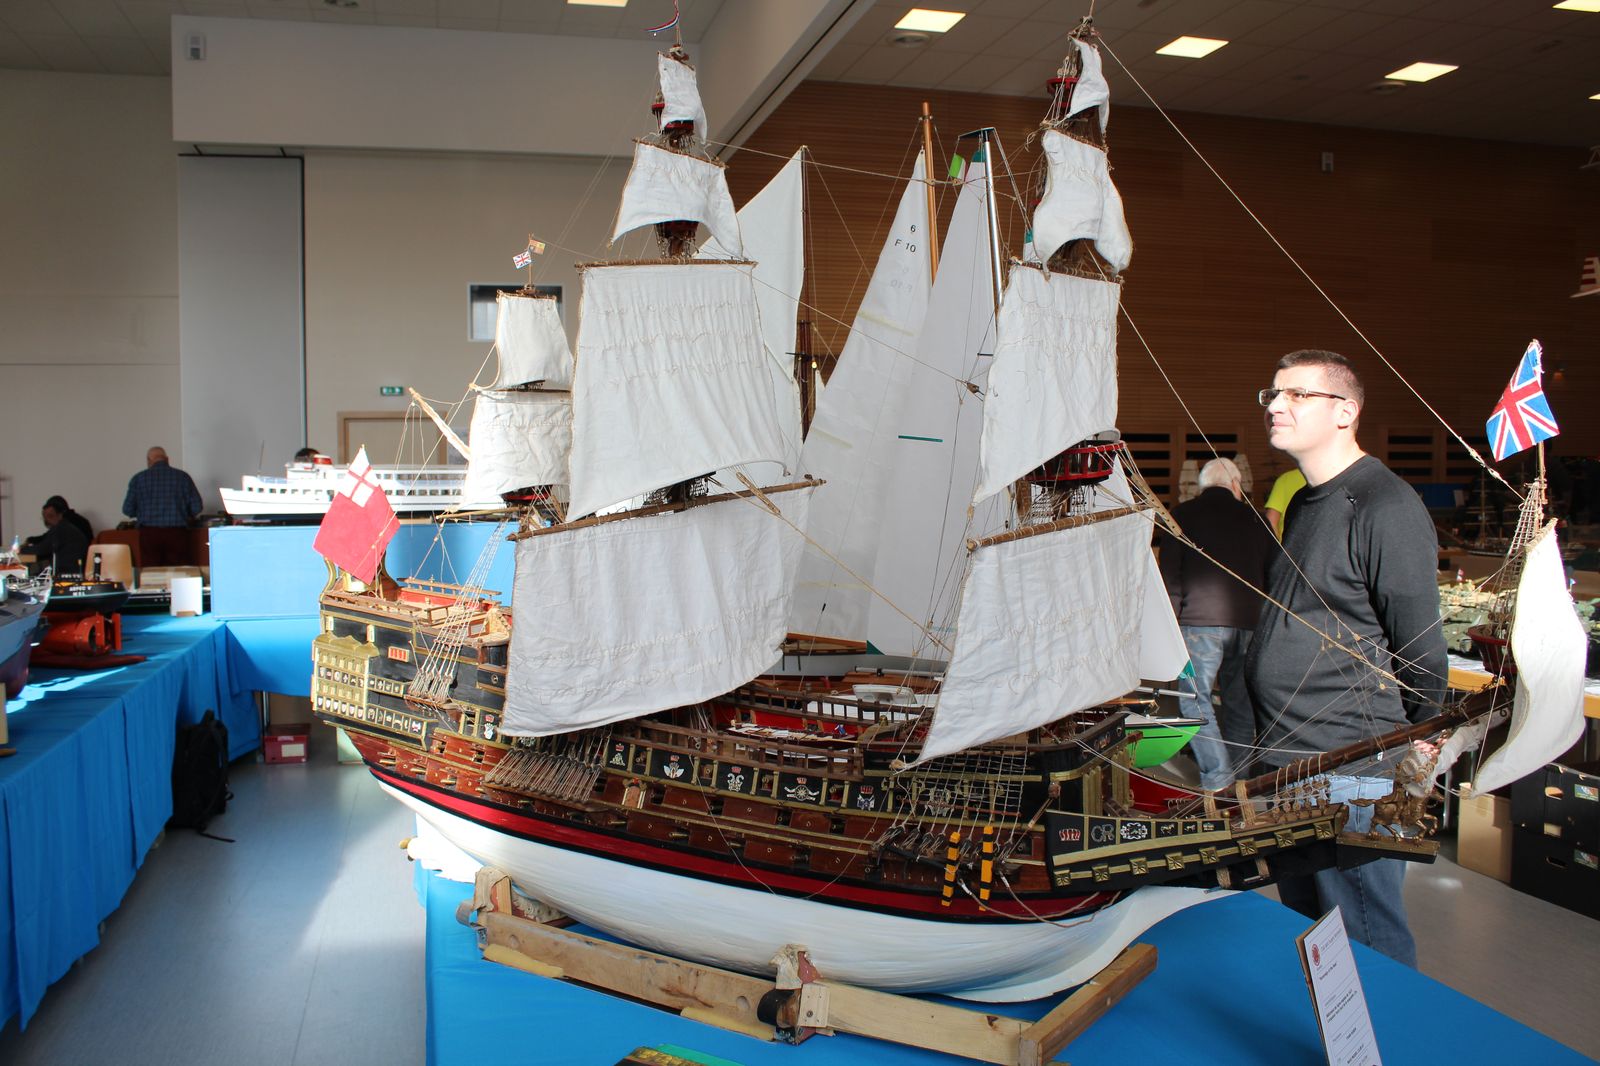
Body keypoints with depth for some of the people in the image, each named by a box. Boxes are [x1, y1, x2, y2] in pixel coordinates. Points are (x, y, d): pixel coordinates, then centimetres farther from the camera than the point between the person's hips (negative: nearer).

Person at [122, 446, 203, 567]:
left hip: (149, 533, 0)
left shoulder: (138, 479, 4)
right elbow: (196, 507, 0)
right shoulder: (182, 477, 3)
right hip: (177, 533, 0)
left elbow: (127, 509, 4)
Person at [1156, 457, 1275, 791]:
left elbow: (1170, 574, 0)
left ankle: (1217, 776, -7)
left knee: (1195, 697, 0)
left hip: (1200, 621, -4)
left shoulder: (1182, 515, 6)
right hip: (1249, 622, 4)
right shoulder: (1255, 519, 15)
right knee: (1241, 700, 12)